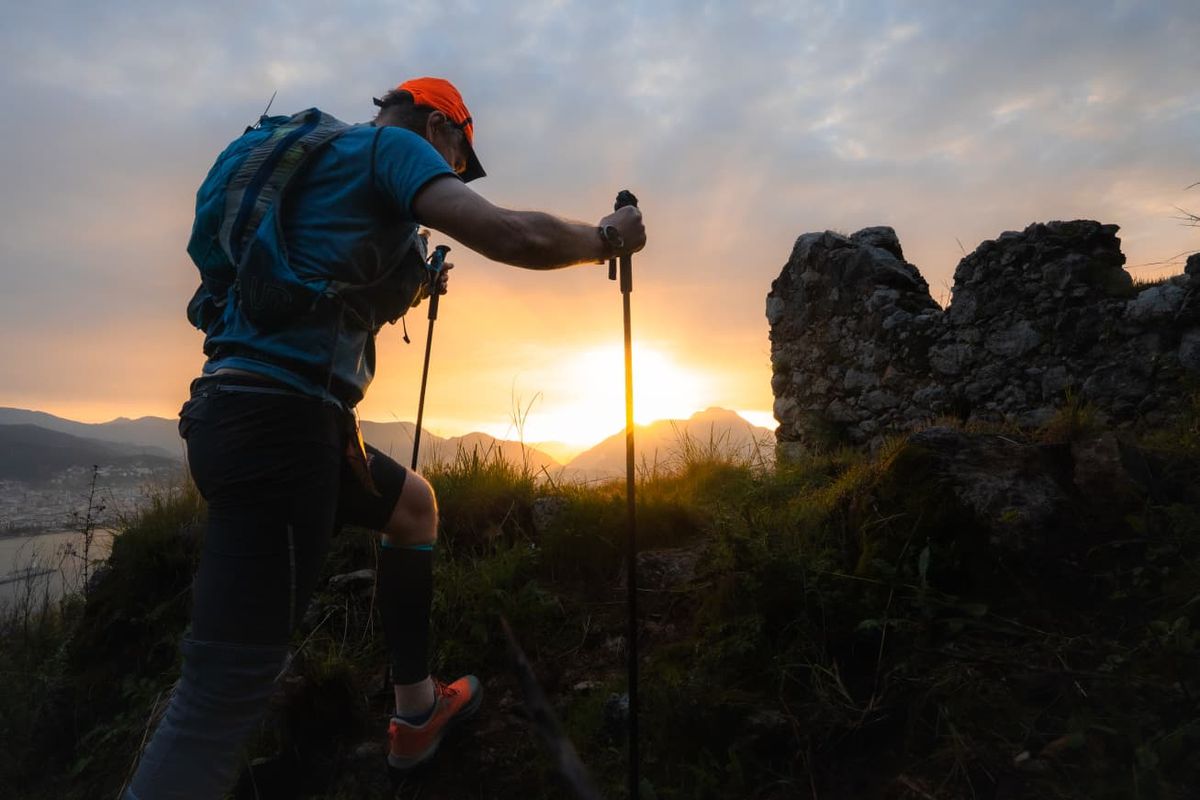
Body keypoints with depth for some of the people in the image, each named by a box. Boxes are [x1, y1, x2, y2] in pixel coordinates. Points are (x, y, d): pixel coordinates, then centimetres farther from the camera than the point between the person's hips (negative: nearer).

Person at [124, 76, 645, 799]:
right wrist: (606, 238, 2)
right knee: (233, 682, -9)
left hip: (252, 415, 10)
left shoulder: (327, 158, 26)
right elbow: (512, 235, -15)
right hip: (279, 417, -10)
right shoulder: (393, 144, 0)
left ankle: (416, 714, 31)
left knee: (414, 503, 24)